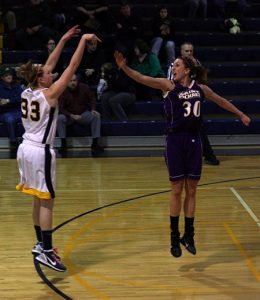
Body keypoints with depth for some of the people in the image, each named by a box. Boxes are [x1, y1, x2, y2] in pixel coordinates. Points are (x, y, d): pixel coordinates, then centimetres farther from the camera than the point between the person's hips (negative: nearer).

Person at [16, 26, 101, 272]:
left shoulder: (27, 92, 6)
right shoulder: (49, 94, -14)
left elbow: (49, 65, 16)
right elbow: (72, 67, -13)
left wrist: (63, 40, 20)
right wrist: (83, 40, -7)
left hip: (26, 149, 8)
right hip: (40, 152, -8)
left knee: (38, 200, 16)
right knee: (46, 201, -5)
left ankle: (41, 244, 26)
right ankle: (46, 252, -7)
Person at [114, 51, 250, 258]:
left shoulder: (201, 89, 7)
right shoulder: (169, 85, -4)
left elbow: (221, 101, 24)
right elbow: (142, 79, -18)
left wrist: (240, 114, 34)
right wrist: (124, 67, -34)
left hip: (194, 141, 3)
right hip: (175, 141, -3)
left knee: (191, 190, 8)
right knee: (177, 190, 2)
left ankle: (188, 235, 20)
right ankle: (174, 237, 14)